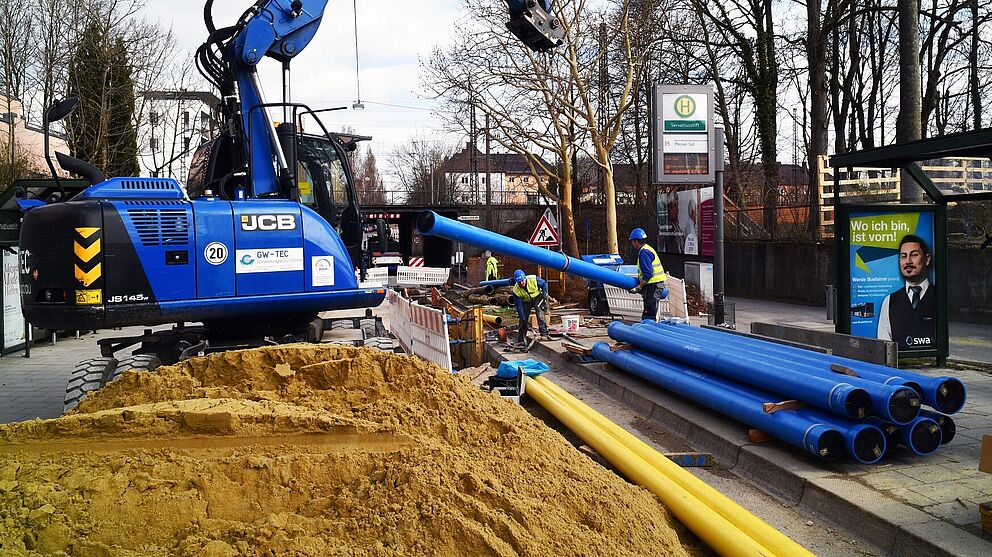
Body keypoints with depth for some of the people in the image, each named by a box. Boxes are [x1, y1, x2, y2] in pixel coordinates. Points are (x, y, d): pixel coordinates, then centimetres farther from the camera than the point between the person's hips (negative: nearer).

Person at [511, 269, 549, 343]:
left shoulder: (533, 279, -28)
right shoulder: (516, 290, -26)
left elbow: (544, 283, -7)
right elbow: (518, 305, -19)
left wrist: (545, 293, -19)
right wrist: (522, 317, -21)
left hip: (537, 298, -1)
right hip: (526, 302, 1)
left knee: (540, 314, -21)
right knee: (523, 321, -2)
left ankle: (544, 334, -19)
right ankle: (521, 339, 10)